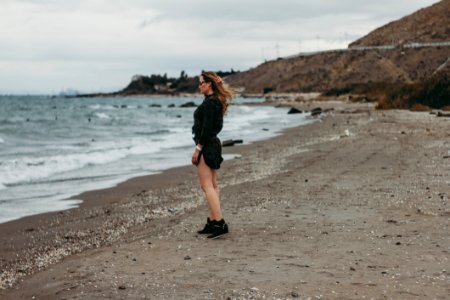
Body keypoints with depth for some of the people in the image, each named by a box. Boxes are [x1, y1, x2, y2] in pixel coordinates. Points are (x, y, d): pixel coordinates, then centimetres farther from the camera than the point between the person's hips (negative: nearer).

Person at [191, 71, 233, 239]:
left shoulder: (210, 102, -16)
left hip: (206, 146, -11)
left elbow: (207, 128, -22)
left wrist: (198, 148, -20)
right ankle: (212, 222, 15)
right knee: (212, 186, 11)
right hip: (213, 144, 11)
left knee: (207, 186, -10)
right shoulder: (216, 102, 15)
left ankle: (220, 223, -14)